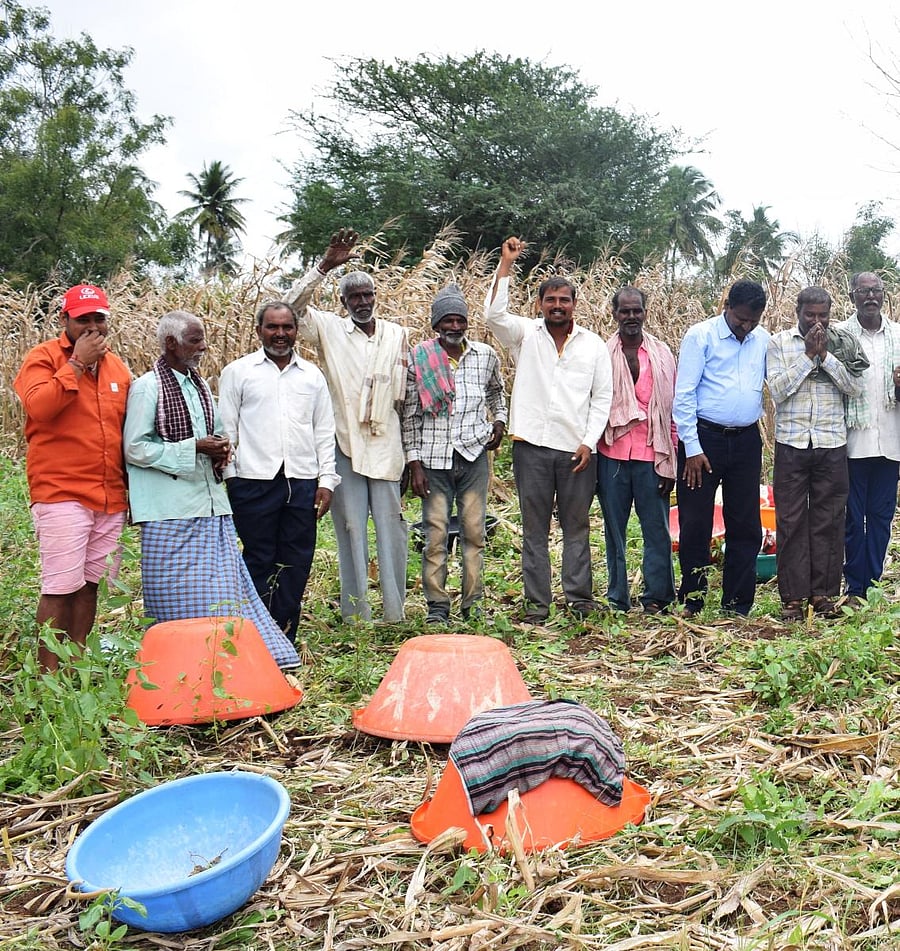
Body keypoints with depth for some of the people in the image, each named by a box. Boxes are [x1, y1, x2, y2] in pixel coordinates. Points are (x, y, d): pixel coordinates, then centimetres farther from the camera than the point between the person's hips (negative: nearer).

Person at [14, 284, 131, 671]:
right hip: (61, 494, -6)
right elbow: (39, 406, -19)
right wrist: (77, 362, -13)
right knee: (60, 588, -7)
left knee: (89, 584, 10)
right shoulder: (43, 358, 1)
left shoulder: (117, 367, 18)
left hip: (111, 496, 6)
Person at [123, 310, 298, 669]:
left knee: (223, 586, 6)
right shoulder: (147, 387, -7)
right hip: (171, 509, -7)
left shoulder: (200, 385, 16)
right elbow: (135, 449, -12)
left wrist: (221, 448, 4)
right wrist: (194, 448, -16)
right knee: (178, 598, 0)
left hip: (210, 505, 7)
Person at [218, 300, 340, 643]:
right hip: (254, 481, -3)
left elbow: (324, 432, 14)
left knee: (296, 563, 5)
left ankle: (285, 639, 14)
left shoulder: (312, 375, 14)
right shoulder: (238, 371, 6)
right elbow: (225, 428, 4)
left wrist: (326, 480, 6)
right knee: (258, 561, 1)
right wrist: (230, 475, -3)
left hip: (303, 482, 3)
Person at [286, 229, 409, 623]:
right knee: (351, 528, 2)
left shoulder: (397, 334, 12)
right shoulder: (330, 330, 4)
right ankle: (356, 615, 10)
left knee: (391, 525, 3)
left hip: (386, 444, 2)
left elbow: (406, 392, 15)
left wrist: (411, 450, 12)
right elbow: (293, 307, -12)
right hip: (345, 444, -2)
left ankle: (395, 612, 12)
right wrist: (324, 265, -19)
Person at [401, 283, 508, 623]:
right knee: (436, 535, 0)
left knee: (474, 532, 5)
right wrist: (414, 462, -4)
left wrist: (499, 420, 11)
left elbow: (496, 391, 28)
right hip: (433, 459, -2)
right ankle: (437, 605, 10)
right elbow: (410, 414, 0)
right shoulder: (419, 358, -1)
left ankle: (473, 604, 15)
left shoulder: (486, 355, 6)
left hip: (474, 455, 2)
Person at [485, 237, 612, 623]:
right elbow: (494, 314, -12)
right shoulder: (525, 334, 6)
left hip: (576, 449, 1)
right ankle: (536, 604, 11)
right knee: (534, 528, 4)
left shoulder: (594, 345, 9)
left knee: (577, 526, 6)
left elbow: (602, 398, 7)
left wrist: (589, 442, -3)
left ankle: (579, 598, 15)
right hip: (532, 446, 0)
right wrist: (506, 264, -16)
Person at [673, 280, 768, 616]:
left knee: (745, 525, 8)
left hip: (746, 441, 4)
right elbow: (684, 394, -8)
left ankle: (737, 604, 19)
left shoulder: (764, 340, 8)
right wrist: (692, 448, -11)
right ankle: (691, 601, 15)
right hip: (703, 438, -4)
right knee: (695, 524, 2)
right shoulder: (700, 336, -5)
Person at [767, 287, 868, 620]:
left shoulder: (842, 343, 6)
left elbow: (855, 387, -2)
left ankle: (823, 592, 15)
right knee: (791, 520, 1)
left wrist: (826, 355, -11)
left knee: (829, 519, 5)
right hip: (791, 443, -1)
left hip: (832, 443, 1)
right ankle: (793, 596, 8)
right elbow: (777, 391, -8)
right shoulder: (779, 343, 1)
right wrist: (808, 355, -11)